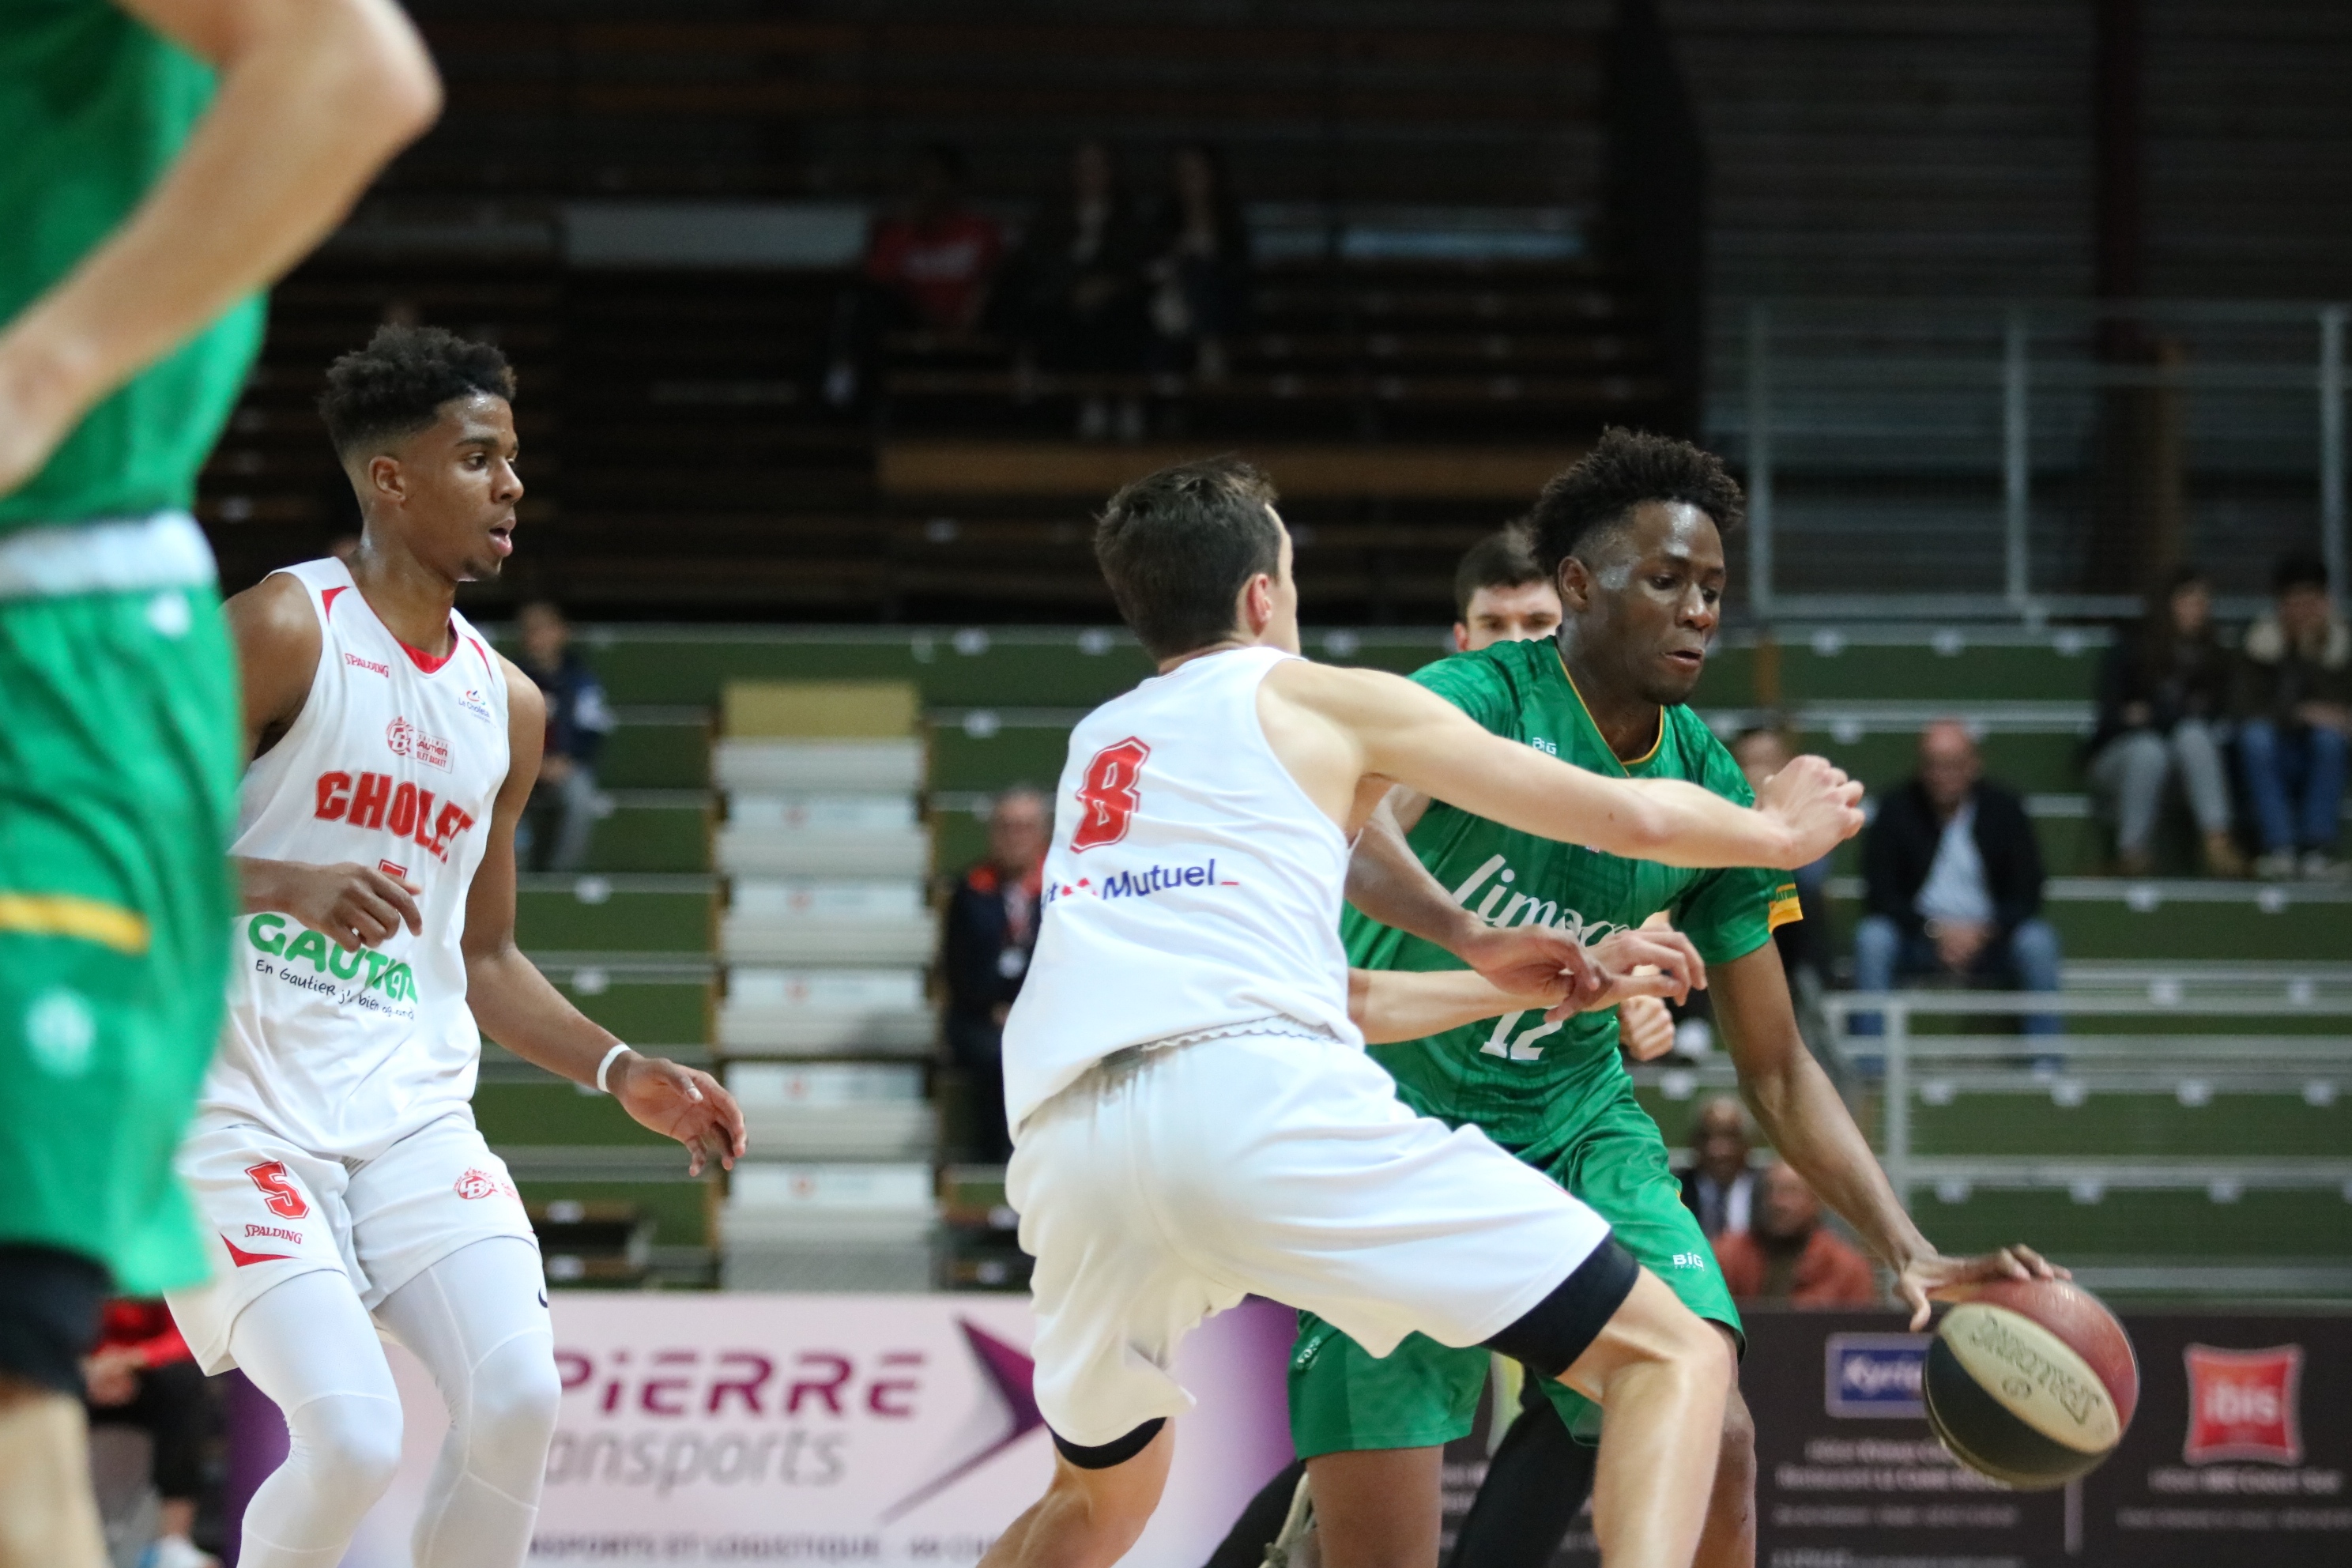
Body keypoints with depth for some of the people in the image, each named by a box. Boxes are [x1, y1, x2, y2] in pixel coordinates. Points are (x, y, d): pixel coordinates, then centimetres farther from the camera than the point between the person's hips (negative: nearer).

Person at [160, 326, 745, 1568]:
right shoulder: (284, 631, -8)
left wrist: (623, 1074, 10)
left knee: (517, 1399, -14)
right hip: (242, 1109, -6)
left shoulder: (505, 706, 13)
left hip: (411, 1113, 6)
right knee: (352, 1440, -19)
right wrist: (287, 885, -29)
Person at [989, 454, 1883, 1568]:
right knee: (1669, 1357, -1)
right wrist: (1780, 830, 39)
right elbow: (1636, 818, 20)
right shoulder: (1325, 699, 19)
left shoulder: (1097, 743, 34)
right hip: (1256, 1098, -6)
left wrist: (1485, 965, 51)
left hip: (1069, 1141, 6)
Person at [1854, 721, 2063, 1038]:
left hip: (1989, 938, 0)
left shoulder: (2004, 808, -1)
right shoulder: (1897, 808, -1)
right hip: (1918, 937, 0)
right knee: (1872, 938, -30)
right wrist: (1934, 929, -19)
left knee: (2037, 942, -28)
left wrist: (1983, 932, -20)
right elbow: (1879, 893, -5)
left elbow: (2027, 894, -2)